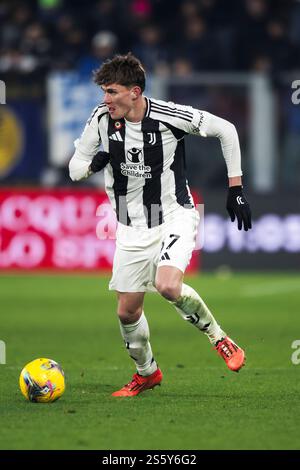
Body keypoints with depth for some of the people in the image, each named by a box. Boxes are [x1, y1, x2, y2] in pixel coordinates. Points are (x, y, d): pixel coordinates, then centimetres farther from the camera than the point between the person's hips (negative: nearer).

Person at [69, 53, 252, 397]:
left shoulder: (169, 116, -18)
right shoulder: (102, 119, -8)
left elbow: (226, 130, -5)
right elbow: (75, 167, 3)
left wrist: (235, 188, -5)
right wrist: (93, 163, -22)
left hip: (174, 217, -4)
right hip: (132, 227, 4)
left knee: (168, 286, -30)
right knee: (127, 310, 6)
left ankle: (218, 338, -4)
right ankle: (146, 373, 33)